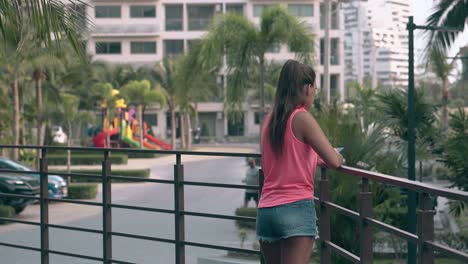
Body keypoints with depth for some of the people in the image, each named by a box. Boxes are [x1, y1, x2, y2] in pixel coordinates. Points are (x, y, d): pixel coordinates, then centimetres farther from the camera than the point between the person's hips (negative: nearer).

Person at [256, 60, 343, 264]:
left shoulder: (270, 119, 12)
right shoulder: (302, 118, -8)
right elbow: (334, 161, -14)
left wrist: (314, 159, 28)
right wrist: (338, 157, 8)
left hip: (266, 210, 7)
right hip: (296, 209, -7)